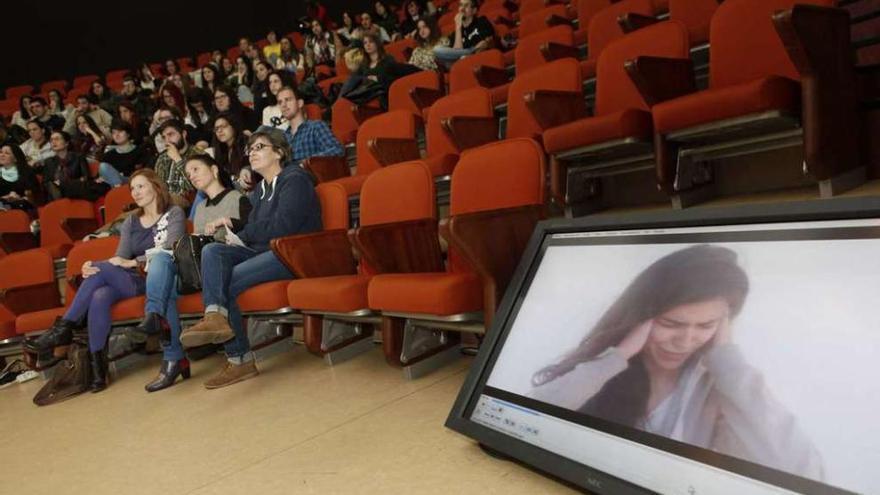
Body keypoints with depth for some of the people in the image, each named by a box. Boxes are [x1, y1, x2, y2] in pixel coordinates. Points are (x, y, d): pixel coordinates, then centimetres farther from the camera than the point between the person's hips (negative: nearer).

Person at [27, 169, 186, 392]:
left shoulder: (174, 214, 4)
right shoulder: (130, 222, 20)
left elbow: (169, 250, -11)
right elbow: (120, 259, 8)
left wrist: (133, 262, -18)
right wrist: (93, 269, -12)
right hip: (134, 281, 5)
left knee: (100, 270, -26)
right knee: (99, 297, -29)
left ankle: (63, 328, -16)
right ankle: (97, 365, -26)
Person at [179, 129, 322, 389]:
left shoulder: (295, 179, -2)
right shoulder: (259, 191, 26)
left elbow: (283, 224, -15)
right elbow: (254, 228, 18)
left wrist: (242, 236, -5)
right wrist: (230, 225, -2)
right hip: (264, 252, 8)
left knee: (228, 281, -23)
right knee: (212, 251, -16)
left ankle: (241, 359, -20)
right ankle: (215, 316, -35)